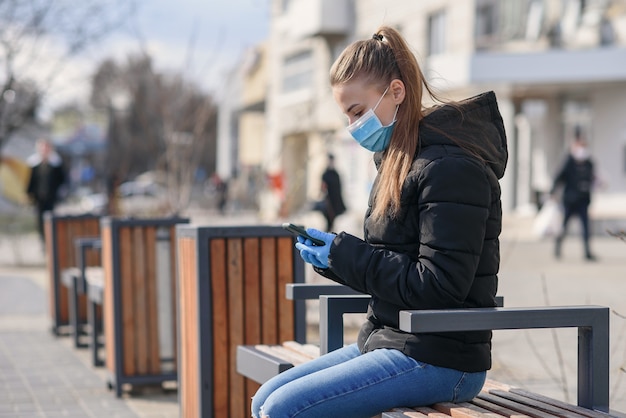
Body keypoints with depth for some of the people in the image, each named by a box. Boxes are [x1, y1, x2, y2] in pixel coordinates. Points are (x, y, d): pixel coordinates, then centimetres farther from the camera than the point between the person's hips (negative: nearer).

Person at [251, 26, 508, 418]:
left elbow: (439, 286, -22)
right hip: (389, 341, 10)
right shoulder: (400, 160, 14)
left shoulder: (450, 167, -17)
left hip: (440, 361, -10)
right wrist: (331, 255, 1)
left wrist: (345, 254, -15)